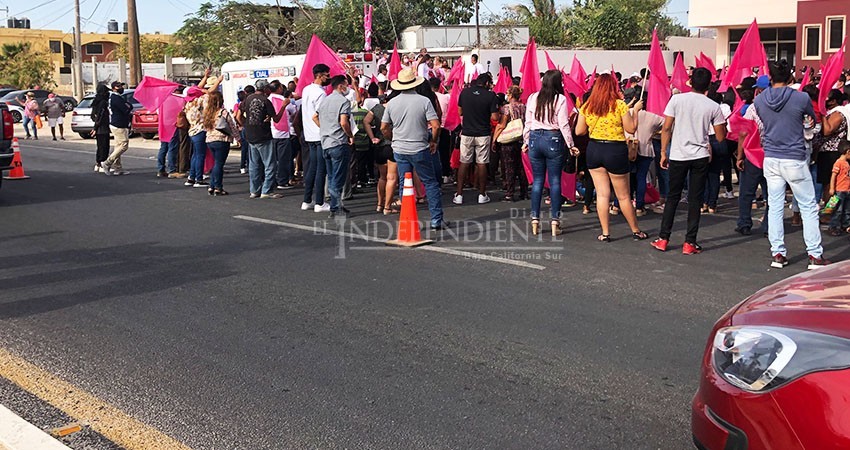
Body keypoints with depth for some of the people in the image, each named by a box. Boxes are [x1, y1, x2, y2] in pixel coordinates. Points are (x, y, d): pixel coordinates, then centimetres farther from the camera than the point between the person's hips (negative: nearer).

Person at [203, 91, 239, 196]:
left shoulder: (207, 112, 7)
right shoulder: (224, 112, -11)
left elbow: (205, 128, 14)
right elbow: (232, 127, -5)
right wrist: (238, 137, 6)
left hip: (209, 140, 6)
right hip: (221, 140, -6)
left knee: (216, 163, 16)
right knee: (219, 164, -1)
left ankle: (212, 186, 14)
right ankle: (218, 188, 2)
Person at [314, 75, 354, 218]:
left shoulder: (324, 100, 14)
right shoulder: (344, 101, -11)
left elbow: (315, 117, 22)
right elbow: (343, 122, -22)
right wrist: (351, 136, -8)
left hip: (325, 143, 8)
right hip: (339, 143, -8)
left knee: (331, 178, 14)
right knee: (338, 179, -4)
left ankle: (336, 207, 20)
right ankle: (336, 209, -3)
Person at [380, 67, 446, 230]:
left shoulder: (392, 103, 1)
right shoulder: (424, 101, -8)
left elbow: (384, 128, 6)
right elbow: (435, 125, -13)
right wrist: (433, 141, 3)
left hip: (399, 150, 3)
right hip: (420, 149, -3)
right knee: (430, 183, 5)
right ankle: (437, 221, 5)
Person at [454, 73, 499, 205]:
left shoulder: (464, 92, 0)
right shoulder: (490, 95, -9)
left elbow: (459, 112, 7)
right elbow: (494, 117, -10)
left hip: (467, 133, 2)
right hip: (483, 134, -2)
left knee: (464, 163, 7)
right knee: (482, 164, 6)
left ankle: (459, 195, 7)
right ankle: (482, 195, 12)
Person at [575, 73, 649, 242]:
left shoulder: (586, 107, 1)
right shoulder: (620, 104, -9)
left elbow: (579, 131, 4)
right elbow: (631, 129, -6)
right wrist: (635, 110, 7)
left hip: (594, 150, 3)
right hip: (615, 151, -3)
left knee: (602, 194, 8)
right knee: (624, 195, 8)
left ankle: (605, 233, 9)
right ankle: (636, 231, 20)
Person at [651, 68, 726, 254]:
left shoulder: (677, 99, -4)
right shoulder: (713, 106, -2)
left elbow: (666, 129, -5)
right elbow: (720, 137, 2)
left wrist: (663, 153, 4)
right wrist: (724, 124, 22)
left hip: (678, 156, 0)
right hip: (700, 157, 0)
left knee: (673, 197, 11)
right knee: (695, 200, 5)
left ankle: (663, 239, 13)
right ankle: (689, 243, 5)